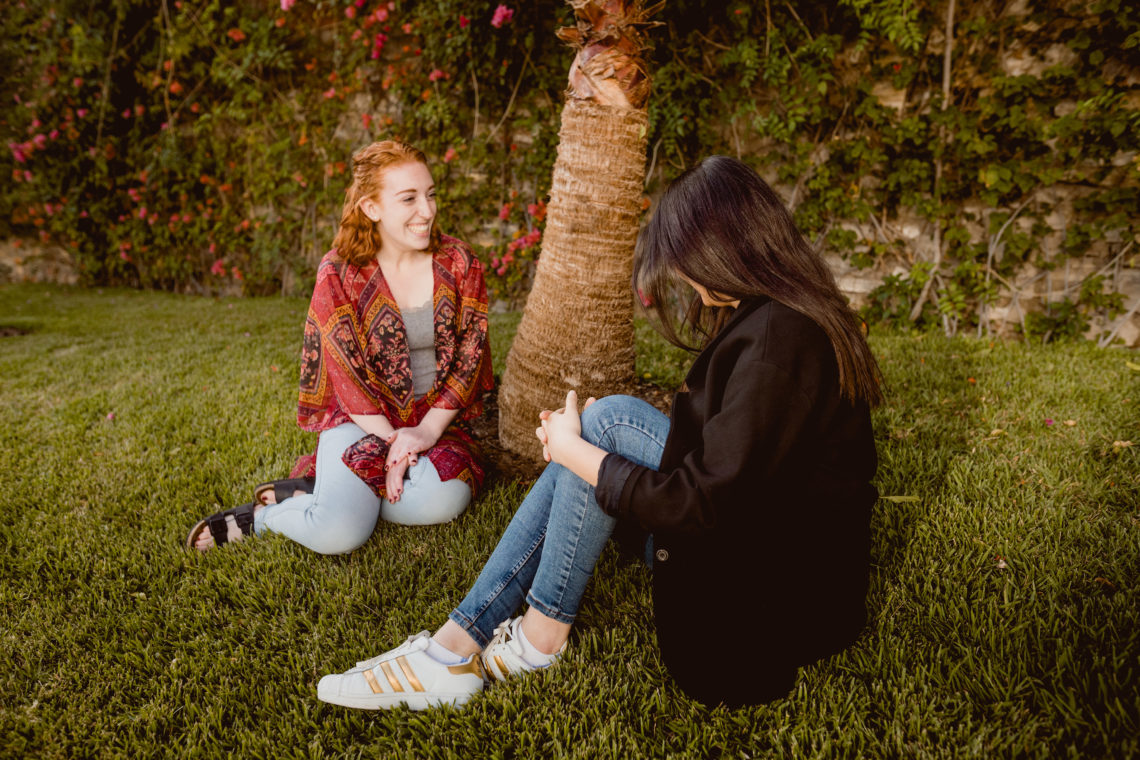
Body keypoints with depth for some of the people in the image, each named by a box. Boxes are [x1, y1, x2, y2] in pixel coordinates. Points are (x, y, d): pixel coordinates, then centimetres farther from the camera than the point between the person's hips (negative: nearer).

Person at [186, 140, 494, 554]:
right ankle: (261, 515, 6)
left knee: (445, 501, -30)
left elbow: (469, 353, -1)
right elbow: (346, 370, -8)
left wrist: (429, 429, -12)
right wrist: (392, 438, -16)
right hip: (361, 419, -3)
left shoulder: (458, 262, -1)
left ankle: (318, 491, -6)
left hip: (436, 418, 3)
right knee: (338, 534, -27)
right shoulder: (339, 274, -7)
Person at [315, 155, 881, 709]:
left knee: (610, 419, -17)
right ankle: (458, 644, -2)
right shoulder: (776, 313, 8)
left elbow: (705, 504, -25)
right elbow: (727, 444, 13)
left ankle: (544, 632, -2)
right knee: (586, 448, -2)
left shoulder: (777, 339, -24)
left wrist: (576, 452, -12)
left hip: (787, 588, -10)